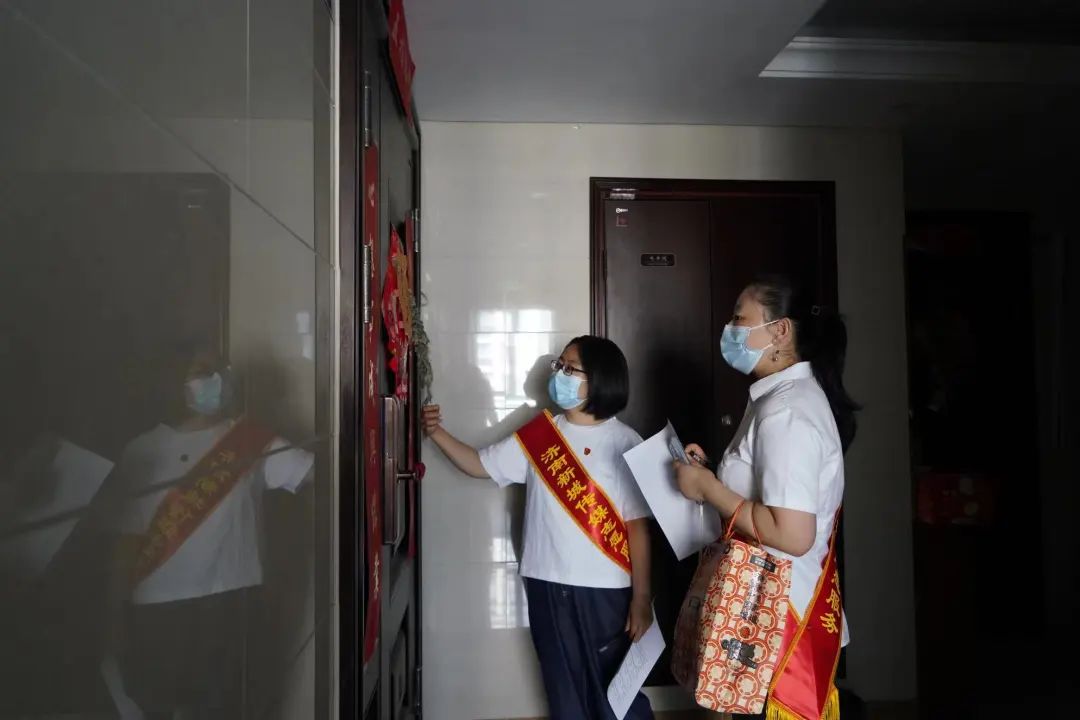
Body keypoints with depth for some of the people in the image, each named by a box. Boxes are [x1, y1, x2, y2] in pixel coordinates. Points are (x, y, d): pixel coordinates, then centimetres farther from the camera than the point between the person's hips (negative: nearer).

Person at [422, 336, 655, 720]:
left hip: (606, 591, -4)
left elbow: (638, 526, -8)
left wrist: (641, 598, -8)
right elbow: (480, 464, 9)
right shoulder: (538, 434, 3)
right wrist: (437, 432, -5)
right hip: (548, 587, 4)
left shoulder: (625, 444, -9)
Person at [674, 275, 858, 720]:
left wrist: (708, 490, -20)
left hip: (781, 612, -10)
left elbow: (792, 535, -29)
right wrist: (715, 473, 8)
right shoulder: (787, 396, 10)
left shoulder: (785, 411, -22)